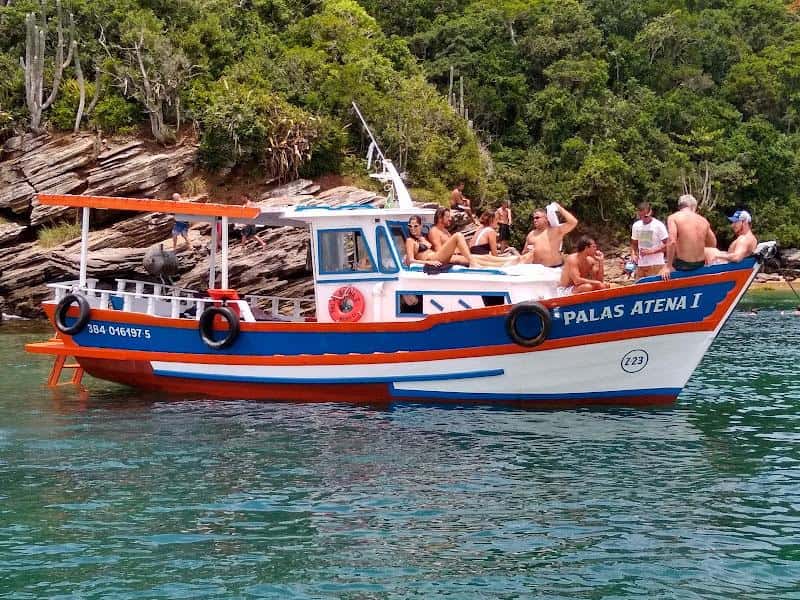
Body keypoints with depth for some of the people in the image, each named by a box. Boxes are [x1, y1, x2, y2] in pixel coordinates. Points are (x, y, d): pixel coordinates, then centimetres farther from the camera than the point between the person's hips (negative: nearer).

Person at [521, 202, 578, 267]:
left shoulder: (556, 230, 3)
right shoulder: (531, 234, 15)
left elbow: (573, 222, -9)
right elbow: (524, 254, 22)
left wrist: (560, 208, -4)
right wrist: (527, 251, -3)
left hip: (555, 268, -3)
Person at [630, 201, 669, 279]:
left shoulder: (659, 225, -8)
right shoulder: (636, 225, 7)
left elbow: (667, 245, -9)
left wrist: (650, 251, -17)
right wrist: (633, 255, -2)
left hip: (655, 265, -5)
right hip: (640, 265, 5)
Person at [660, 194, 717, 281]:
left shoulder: (674, 217, -7)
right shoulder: (703, 221, 6)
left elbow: (672, 242, -19)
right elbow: (713, 243, 13)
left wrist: (668, 266, -15)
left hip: (682, 264, -4)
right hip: (700, 265, 4)